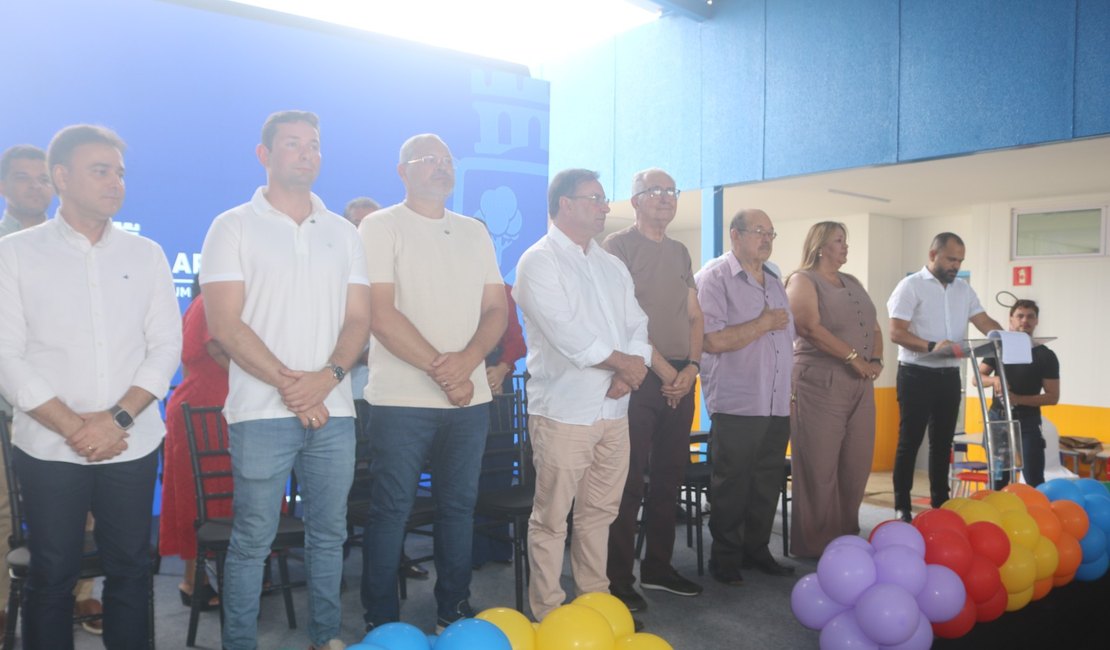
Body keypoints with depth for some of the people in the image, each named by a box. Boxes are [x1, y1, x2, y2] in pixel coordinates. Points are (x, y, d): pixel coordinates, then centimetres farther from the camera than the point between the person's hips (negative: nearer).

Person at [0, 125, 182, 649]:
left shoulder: (146, 254, 6)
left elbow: (166, 346, 2)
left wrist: (118, 418, -10)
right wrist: (73, 428, -12)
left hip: (133, 446, 2)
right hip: (49, 449, -1)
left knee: (130, 570, 8)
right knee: (52, 576, 8)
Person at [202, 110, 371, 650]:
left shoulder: (342, 232, 12)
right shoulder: (233, 227, 1)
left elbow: (358, 318, 7)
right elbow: (225, 325, -7)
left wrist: (328, 375, -10)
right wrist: (289, 384, -12)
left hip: (333, 409, 4)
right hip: (261, 412, -3)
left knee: (329, 534, 11)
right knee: (252, 539, 3)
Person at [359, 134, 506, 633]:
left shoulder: (474, 232, 14)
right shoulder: (381, 226, -1)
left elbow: (496, 308, 8)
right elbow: (381, 315, -11)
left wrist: (467, 360, -11)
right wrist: (439, 369, -12)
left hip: (469, 398, 5)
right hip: (402, 400, -4)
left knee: (459, 507, 11)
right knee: (391, 511, 2)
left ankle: (453, 612, 25)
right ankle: (381, 624, 17)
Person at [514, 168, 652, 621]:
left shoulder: (613, 267, 17)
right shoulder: (539, 261, -7)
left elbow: (637, 327, 10)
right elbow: (566, 334, -18)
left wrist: (629, 374, -10)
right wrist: (623, 361, -8)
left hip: (614, 410, 7)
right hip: (563, 410, -7)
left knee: (599, 512, 15)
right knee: (552, 518, 1)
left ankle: (596, 600, 28)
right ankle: (547, 614, 12)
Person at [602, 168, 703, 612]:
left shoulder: (680, 252, 17)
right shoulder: (618, 245, -3)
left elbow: (694, 316, 15)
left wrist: (691, 366, -1)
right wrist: (661, 368, -12)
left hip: (680, 379, 7)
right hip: (638, 377, -7)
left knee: (669, 477, 12)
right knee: (629, 481, -4)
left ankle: (657, 567, 24)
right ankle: (618, 581, 4)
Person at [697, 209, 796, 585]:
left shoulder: (775, 282, 17)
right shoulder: (715, 279, -8)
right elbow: (712, 340, -20)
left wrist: (790, 392, 19)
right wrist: (763, 324, -13)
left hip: (777, 405, 7)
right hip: (737, 405, -7)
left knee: (767, 484, 12)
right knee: (731, 486, 1)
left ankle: (756, 551, 26)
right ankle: (725, 559, 14)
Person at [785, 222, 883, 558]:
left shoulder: (853, 283, 21)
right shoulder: (803, 280, -2)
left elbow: (874, 327, 19)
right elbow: (811, 327, -15)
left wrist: (876, 360, 0)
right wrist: (853, 357, -17)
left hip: (860, 385, 7)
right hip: (820, 383, -7)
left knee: (856, 466, 8)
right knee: (820, 467, -4)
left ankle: (847, 539, 19)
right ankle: (816, 545, 4)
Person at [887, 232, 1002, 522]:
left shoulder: (964, 289, 12)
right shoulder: (911, 285, -7)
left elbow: (985, 322, 5)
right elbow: (896, 332, -15)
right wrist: (931, 346, -30)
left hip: (949, 375, 6)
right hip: (917, 375, -6)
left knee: (943, 441, 13)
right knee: (910, 440, 0)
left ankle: (940, 503, 22)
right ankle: (902, 506, 7)